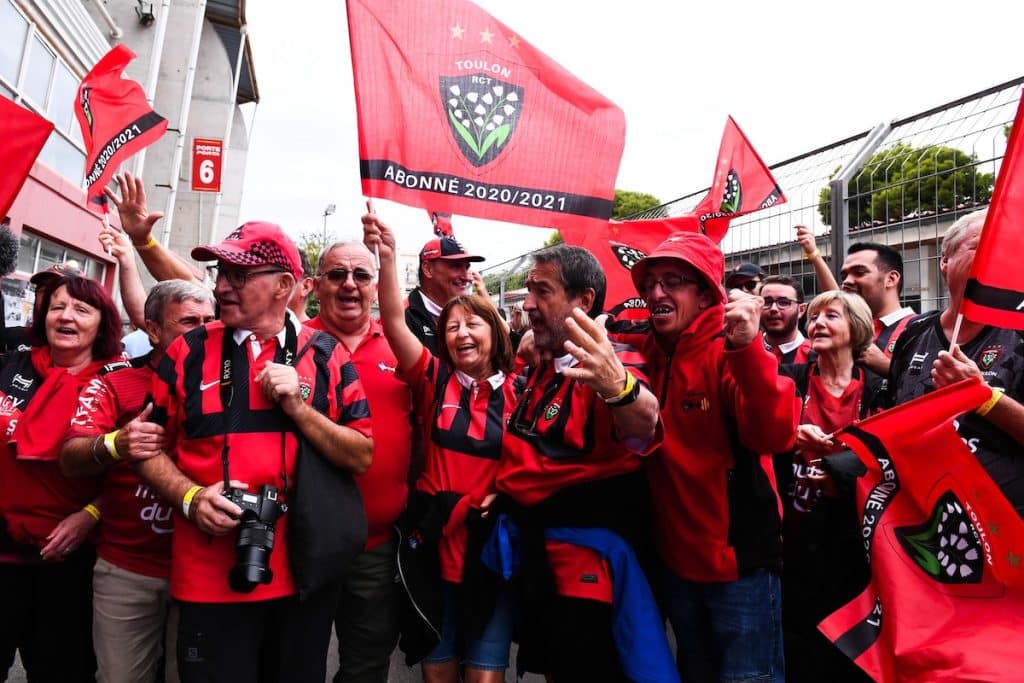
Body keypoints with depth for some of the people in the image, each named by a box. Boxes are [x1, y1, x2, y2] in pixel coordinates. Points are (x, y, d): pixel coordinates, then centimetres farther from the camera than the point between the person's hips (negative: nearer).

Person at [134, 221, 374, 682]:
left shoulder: (325, 355, -1)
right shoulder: (189, 352, 1)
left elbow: (362, 457, -4)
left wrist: (298, 407, -15)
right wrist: (191, 497, -12)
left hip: (306, 575, 1)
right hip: (211, 578, 0)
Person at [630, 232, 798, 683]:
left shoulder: (729, 352, -15)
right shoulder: (648, 356, 1)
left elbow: (774, 436, -31)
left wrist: (747, 347, -43)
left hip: (738, 562, -6)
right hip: (675, 560, 6)